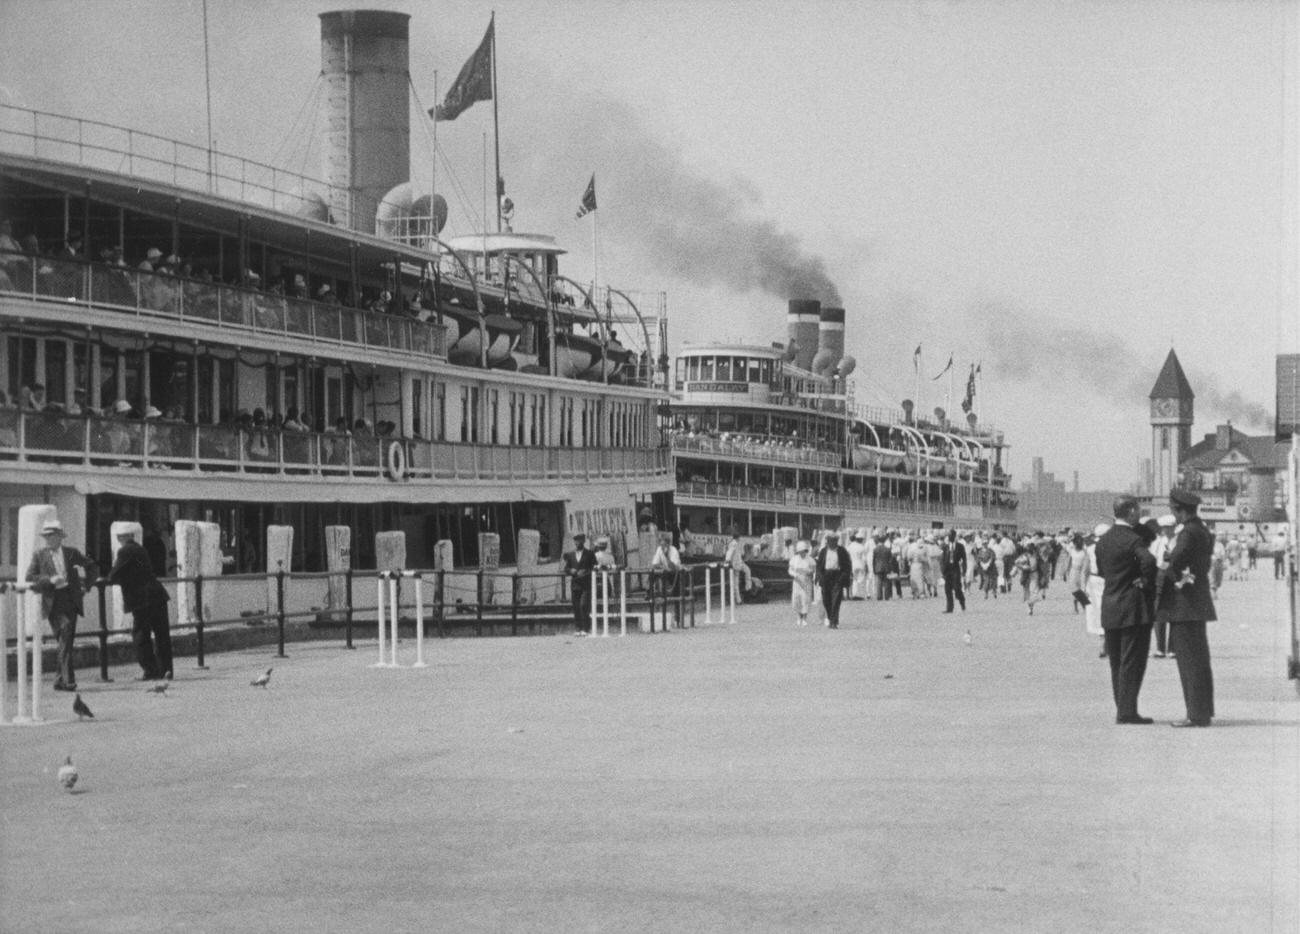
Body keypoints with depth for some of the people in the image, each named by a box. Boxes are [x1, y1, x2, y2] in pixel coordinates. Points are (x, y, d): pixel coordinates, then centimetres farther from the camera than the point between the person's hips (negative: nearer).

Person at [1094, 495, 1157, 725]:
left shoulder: (1102, 541, 8)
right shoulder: (1133, 540, -16)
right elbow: (1148, 561, -33)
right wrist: (1148, 584, -18)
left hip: (1110, 608, 7)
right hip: (1134, 608, -7)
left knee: (1117, 661, 13)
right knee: (1132, 662, -3)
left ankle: (1123, 709, 17)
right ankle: (1127, 711, -4)